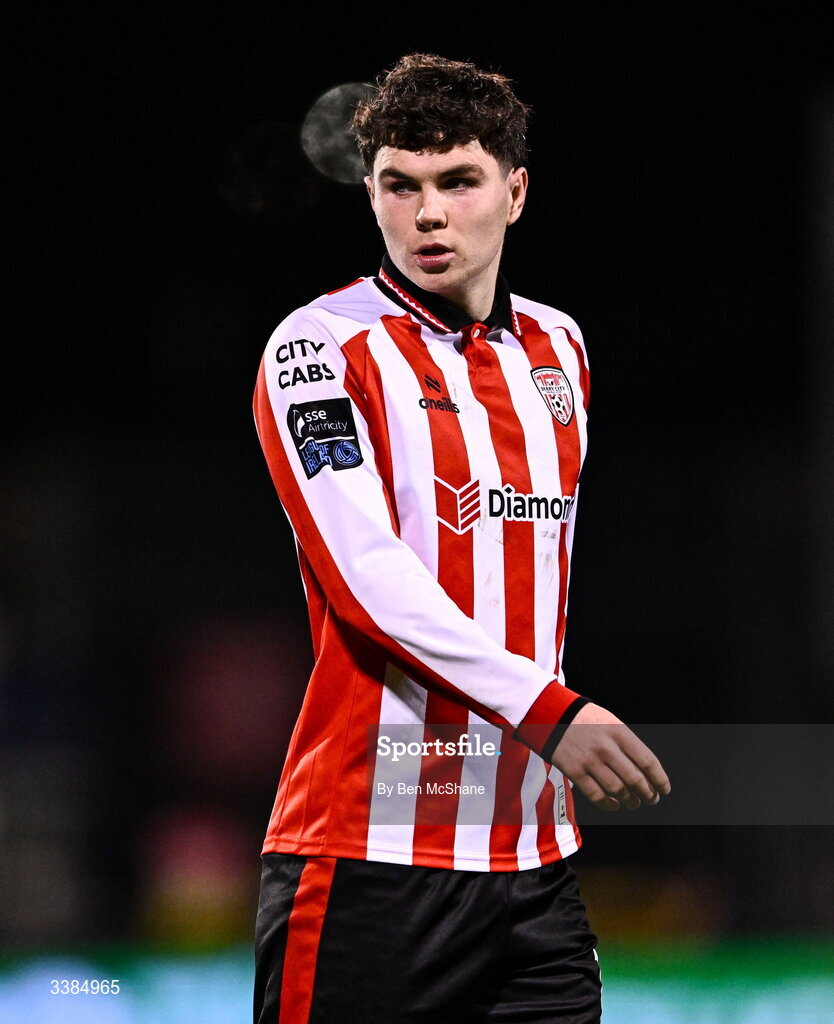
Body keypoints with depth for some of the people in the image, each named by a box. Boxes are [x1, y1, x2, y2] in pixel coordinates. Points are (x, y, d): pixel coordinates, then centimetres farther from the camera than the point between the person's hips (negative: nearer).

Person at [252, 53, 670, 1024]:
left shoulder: (558, 346, 14)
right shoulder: (322, 346, -6)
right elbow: (366, 569, -18)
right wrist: (545, 710, -25)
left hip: (535, 853, 6)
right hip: (369, 851, -6)